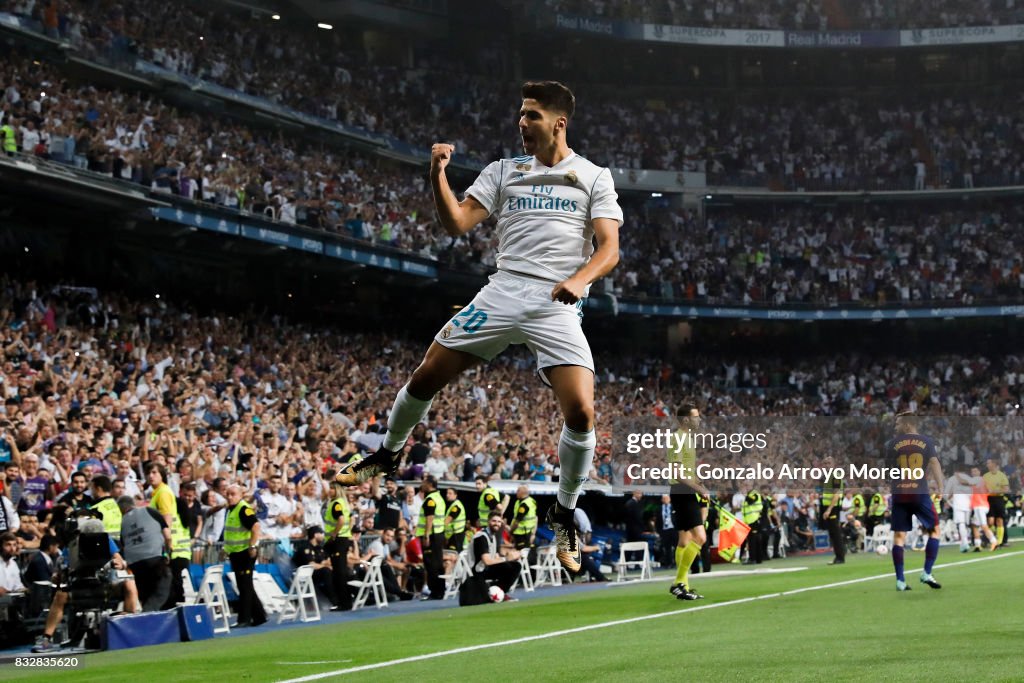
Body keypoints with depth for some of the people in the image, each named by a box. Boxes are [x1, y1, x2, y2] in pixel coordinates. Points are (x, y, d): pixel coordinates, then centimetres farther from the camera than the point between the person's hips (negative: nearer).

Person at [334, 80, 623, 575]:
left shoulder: (593, 177, 8)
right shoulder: (503, 171, 14)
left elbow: (609, 248, 0)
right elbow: (457, 223, 6)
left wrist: (581, 279, -20)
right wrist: (438, 175, -9)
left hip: (558, 307, -2)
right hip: (502, 294, 3)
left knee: (581, 412, -17)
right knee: (426, 377, 0)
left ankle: (564, 516, 5)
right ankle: (387, 456, 29)